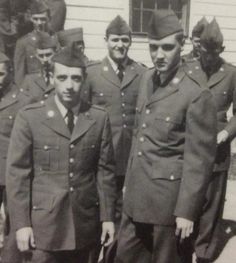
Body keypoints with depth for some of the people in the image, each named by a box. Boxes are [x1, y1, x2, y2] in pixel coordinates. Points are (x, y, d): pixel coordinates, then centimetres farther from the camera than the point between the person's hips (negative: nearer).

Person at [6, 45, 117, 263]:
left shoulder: (99, 118, 0)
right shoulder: (29, 117, -6)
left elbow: (105, 170, 3)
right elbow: (17, 173, -5)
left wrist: (107, 216, 4)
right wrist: (21, 223, -7)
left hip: (85, 221, 2)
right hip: (44, 221, -2)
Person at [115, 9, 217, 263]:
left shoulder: (197, 96, -18)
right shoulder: (146, 79, 4)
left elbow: (198, 161, -16)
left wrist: (187, 211, -13)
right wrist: (128, 181, 16)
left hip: (168, 200, -6)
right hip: (135, 196, 7)